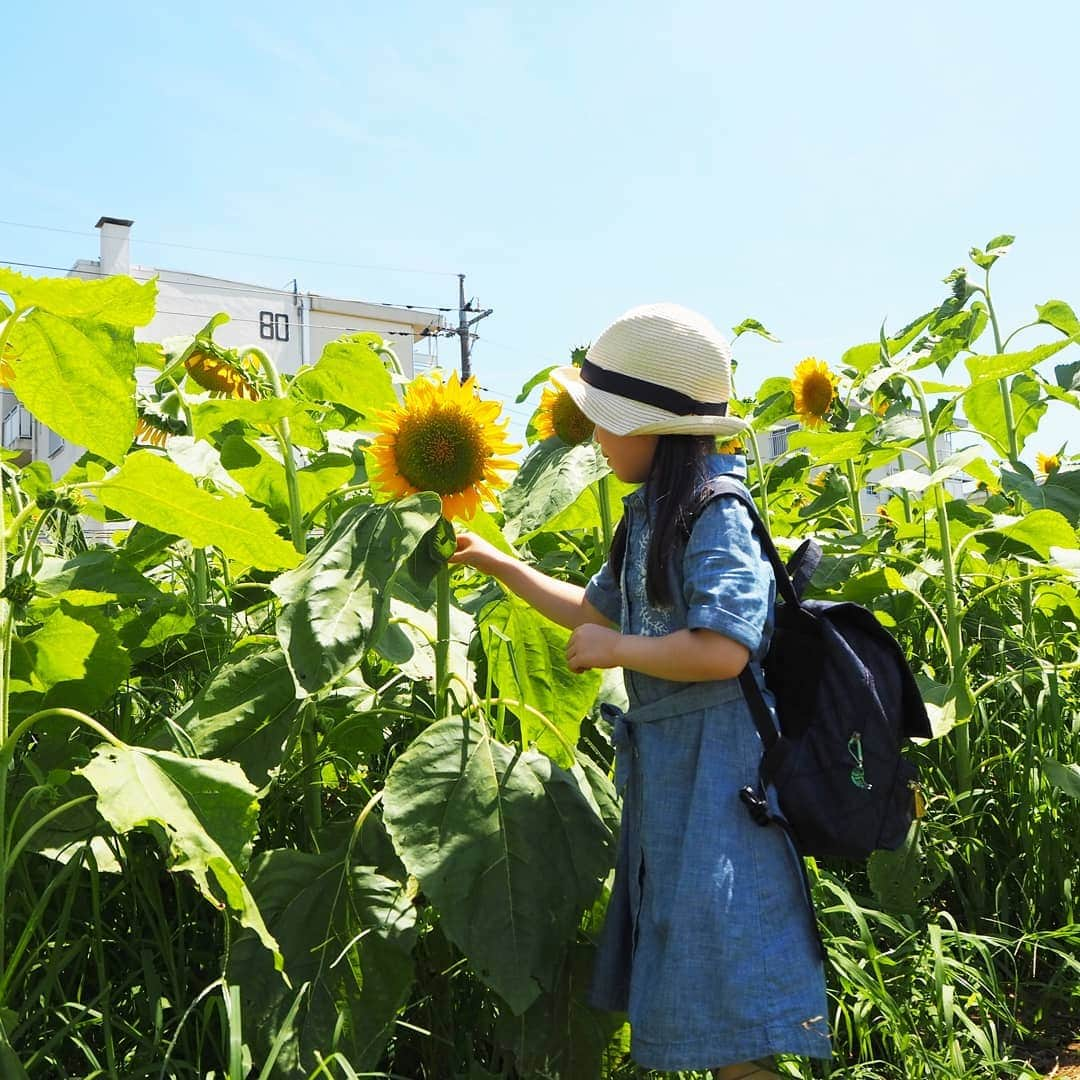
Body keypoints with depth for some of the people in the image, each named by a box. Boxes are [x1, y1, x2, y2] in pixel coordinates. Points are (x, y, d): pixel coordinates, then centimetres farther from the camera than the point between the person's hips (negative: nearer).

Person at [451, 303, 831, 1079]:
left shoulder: (716, 516, -17)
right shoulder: (651, 517, 11)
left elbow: (722, 650, -29)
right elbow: (596, 611, 24)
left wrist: (613, 651, -15)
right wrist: (498, 564, 25)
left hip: (713, 769, -9)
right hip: (664, 763, 9)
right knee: (681, 974, 19)